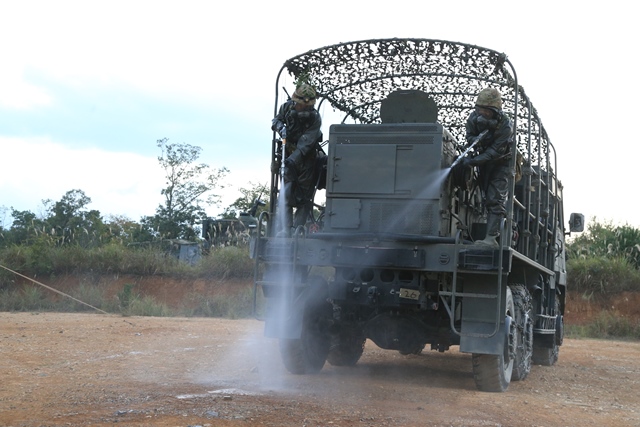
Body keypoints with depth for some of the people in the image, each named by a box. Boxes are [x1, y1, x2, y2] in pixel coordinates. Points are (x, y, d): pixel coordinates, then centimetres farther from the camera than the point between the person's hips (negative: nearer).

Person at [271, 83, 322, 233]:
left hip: (306, 158, -2)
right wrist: (280, 127, -15)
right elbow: (276, 120, 9)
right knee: (287, 194, -6)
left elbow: (305, 143, -26)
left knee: (304, 196, -2)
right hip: (289, 155, 2)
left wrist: (293, 159, -38)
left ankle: (297, 229, 3)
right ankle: (286, 229, -8)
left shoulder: (315, 118, -21)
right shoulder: (287, 107, -8)